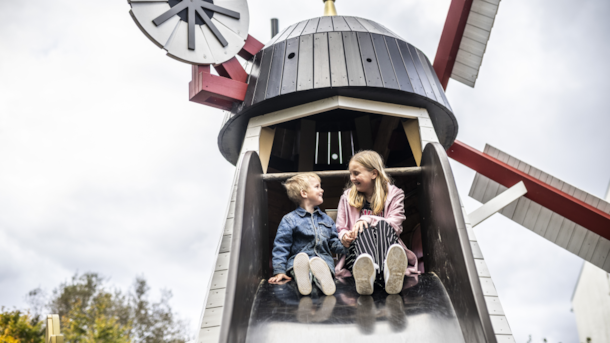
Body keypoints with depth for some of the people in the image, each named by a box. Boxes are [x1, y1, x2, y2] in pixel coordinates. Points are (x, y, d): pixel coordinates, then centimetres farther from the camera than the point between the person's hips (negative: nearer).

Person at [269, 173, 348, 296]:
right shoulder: (289, 220, 7)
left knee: (327, 265, -34)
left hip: (324, 259, 3)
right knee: (300, 258, -38)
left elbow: (334, 244, 22)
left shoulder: (326, 219, 23)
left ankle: (321, 274, -63)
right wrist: (279, 271, -8)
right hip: (298, 259, -2)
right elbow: (280, 247, 2)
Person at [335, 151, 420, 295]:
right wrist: (345, 236, -5)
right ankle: (366, 271, -68)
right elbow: (340, 230, 18)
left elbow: (395, 224, -1)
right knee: (363, 230, -32)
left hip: (386, 249, 0)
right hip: (358, 253, 1)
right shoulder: (347, 197, 21)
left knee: (382, 226, -32)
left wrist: (368, 219, -14)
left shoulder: (394, 194, 15)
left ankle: (389, 269, -66)